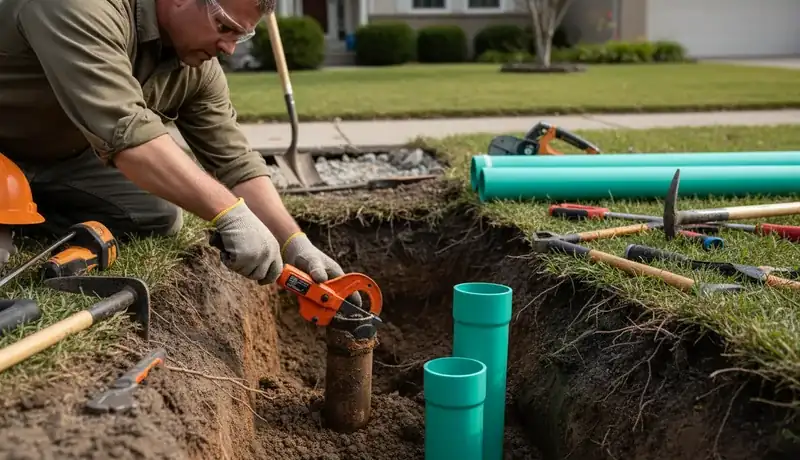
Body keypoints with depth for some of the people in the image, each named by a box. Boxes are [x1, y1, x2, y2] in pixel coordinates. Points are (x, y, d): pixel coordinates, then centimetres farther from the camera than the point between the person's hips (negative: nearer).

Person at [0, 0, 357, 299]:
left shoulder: (198, 67, -10)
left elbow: (236, 162, -11)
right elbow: (125, 130, -44)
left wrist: (295, 244, -24)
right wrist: (230, 214, -47)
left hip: (61, 157, 8)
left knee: (160, 219, -5)